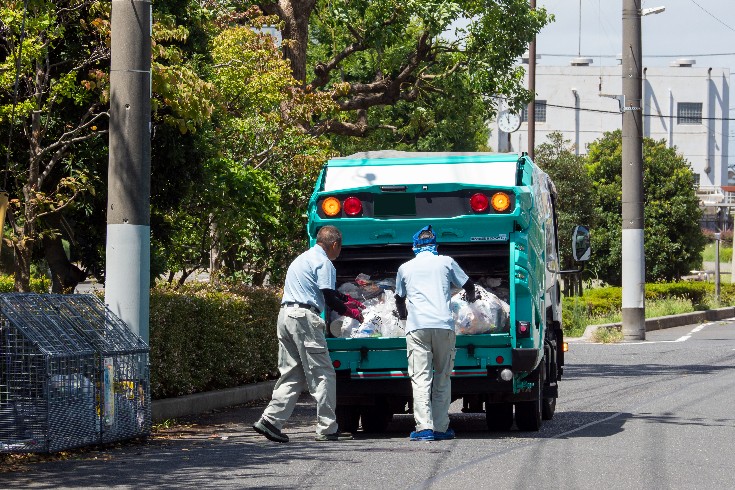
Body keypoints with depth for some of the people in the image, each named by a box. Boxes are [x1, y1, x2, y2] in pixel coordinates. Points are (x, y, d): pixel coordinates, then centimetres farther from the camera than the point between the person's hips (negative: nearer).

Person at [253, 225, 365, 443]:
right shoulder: (323, 262, -5)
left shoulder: (304, 258, 25)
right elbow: (328, 297, -10)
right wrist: (349, 311, 5)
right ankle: (327, 428, -2)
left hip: (286, 316, 9)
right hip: (304, 317, -9)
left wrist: (348, 300, 40)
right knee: (322, 374, -3)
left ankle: (270, 420, -2)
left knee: (292, 374, 10)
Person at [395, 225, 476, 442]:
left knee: (420, 378, -5)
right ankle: (441, 427, 7)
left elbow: (399, 298, 32)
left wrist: (403, 315, 54)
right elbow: (469, 286, 26)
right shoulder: (446, 262, 14)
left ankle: (424, 427, -16)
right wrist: (471, 300, 50)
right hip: (444, 325, 1)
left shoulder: (405, 268, 17)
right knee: (442, 377, 10)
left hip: (417, 327, -1)